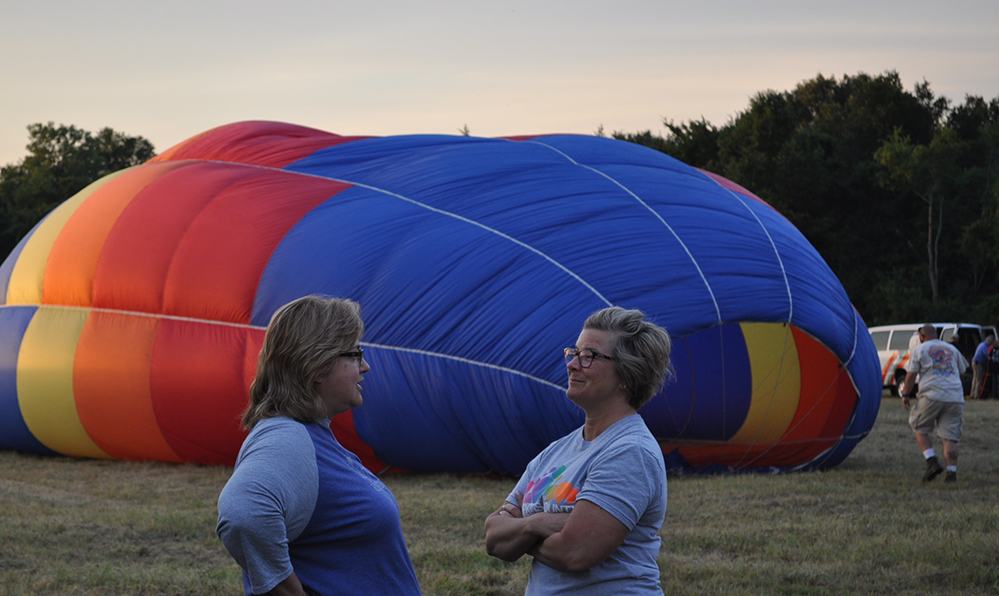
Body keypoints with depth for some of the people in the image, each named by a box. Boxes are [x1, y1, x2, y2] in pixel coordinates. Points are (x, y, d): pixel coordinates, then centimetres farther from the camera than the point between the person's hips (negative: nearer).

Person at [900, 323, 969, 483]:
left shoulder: (920, 349, 8)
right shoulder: (952, 349, 20)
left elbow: (911, 374, 3)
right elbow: (961, 371, 27)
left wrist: (905, 395, 8)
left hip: (931, 396, -3)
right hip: (955, 397, 3)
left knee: (920, 429, 13)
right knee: (950, 437, 2)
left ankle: (932, 462, -5)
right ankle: (952, 471, -10)